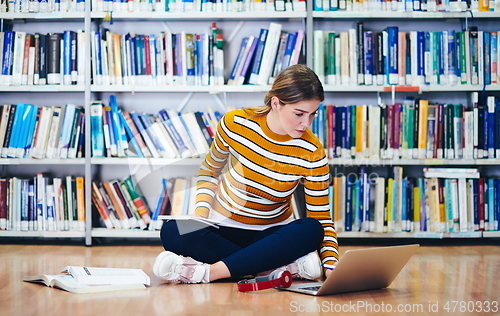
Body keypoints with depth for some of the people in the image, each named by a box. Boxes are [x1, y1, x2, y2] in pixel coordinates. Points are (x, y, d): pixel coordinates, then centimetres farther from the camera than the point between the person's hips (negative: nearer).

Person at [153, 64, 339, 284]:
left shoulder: (312, 154, -15)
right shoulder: (235, 123, -13)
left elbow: (322, 219, -13)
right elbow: (210, 170, 5)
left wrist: (331, 265, -30)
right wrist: (200, 213, -11)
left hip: (271, 234, 0)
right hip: (223, 230, 0)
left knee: (310, 230, -34)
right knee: (172, 232, -31)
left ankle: (206, 272, -37)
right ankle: (290, 266, -31)